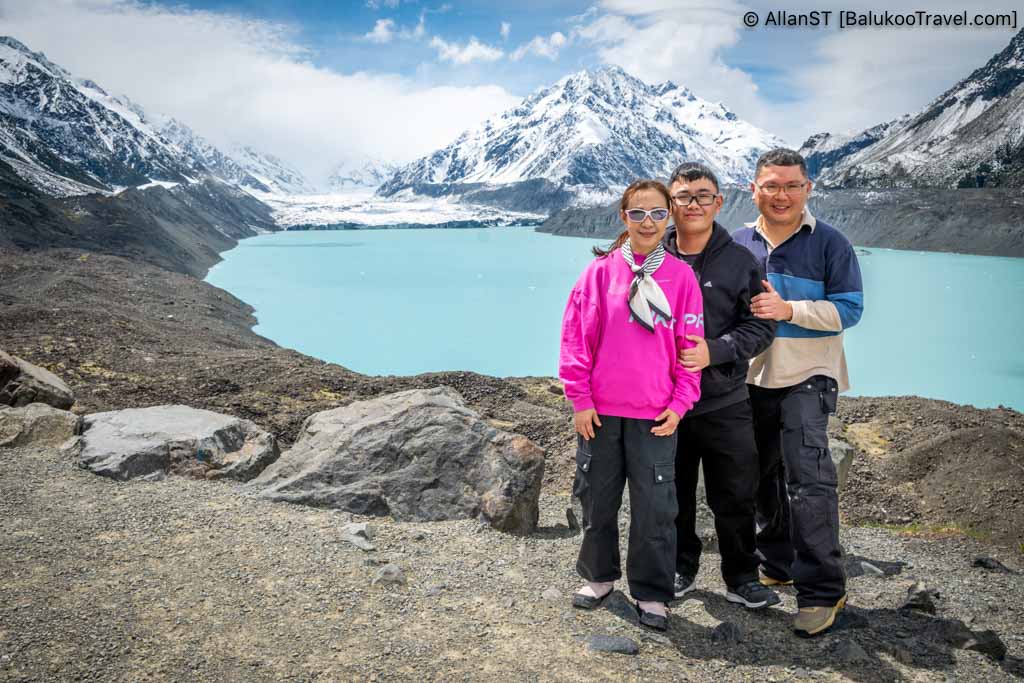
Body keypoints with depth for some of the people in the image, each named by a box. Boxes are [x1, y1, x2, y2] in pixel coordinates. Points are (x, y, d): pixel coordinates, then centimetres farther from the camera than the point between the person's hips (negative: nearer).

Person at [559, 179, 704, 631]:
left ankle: (651, 593, 21)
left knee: (655, 506, 4)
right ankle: (599, 576, 34)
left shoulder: (681, 275, 1)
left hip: (656, 415, 0)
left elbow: (691, 344, 3)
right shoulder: (602, 269, -1)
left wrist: (680, 403, -3)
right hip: (600, 411, 1)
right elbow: (576, 335, -2)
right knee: (597, 497, 13)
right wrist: (579, 399, -5)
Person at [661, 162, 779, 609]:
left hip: (725, 404, -1)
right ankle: (681, 569, 33)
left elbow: (761, 325, -3)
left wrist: (715, 350, -18)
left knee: (735, 497, 8)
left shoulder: (740, 261, -1)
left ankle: (741, 578, 27)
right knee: (674, 495, 14)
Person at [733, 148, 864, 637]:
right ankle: (776, 565, 32)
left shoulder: (830, 244, -5)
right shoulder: (739, 243, 7)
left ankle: (821, 590, 0)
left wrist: (788, 309, -22)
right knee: (763, 478, 14)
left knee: (807, 479, -13)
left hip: (807, 378, -5)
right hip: (751, 379, 5)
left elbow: (849, 309, -11)